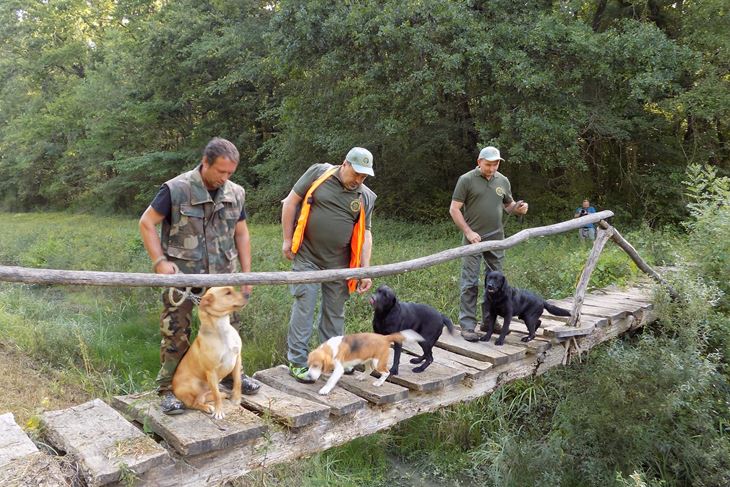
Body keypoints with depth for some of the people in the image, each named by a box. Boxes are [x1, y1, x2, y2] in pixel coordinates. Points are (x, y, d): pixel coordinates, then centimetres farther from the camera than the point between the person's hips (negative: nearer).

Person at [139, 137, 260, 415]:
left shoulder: (235, 193, 3)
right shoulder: (176, 189, -12)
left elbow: (241, 234, 12)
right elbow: (147, 223, -6)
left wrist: (247, 273, 10)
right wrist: (159, 261, -15)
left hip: (221, 275, 5)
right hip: (181, 275, -4)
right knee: (176, 333, 1)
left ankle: (231, 374, 34)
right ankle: (168, 389, 16)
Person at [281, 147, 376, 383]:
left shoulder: (365, 197, 3)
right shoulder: (318, 173, -6)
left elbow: (365, 234, 4)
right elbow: (290, 202, -2)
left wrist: (365, 270, -2)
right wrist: (287, 240, -4)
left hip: (338, 263, 4)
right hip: (307, 257, -3)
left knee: (335, 310, 11)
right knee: (304, 306, -4)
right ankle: (297, 361, 6)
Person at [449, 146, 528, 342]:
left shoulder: (503, 181, 10)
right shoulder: (466, 180, -4)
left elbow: (508, 205, 22)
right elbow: (454, 210, -5)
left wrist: (518, 207, -2)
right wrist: (468, 232, -13)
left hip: (496, 239, 5)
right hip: (473, 238, -5)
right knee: (470, 283, -4)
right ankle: (467, 326, 1)